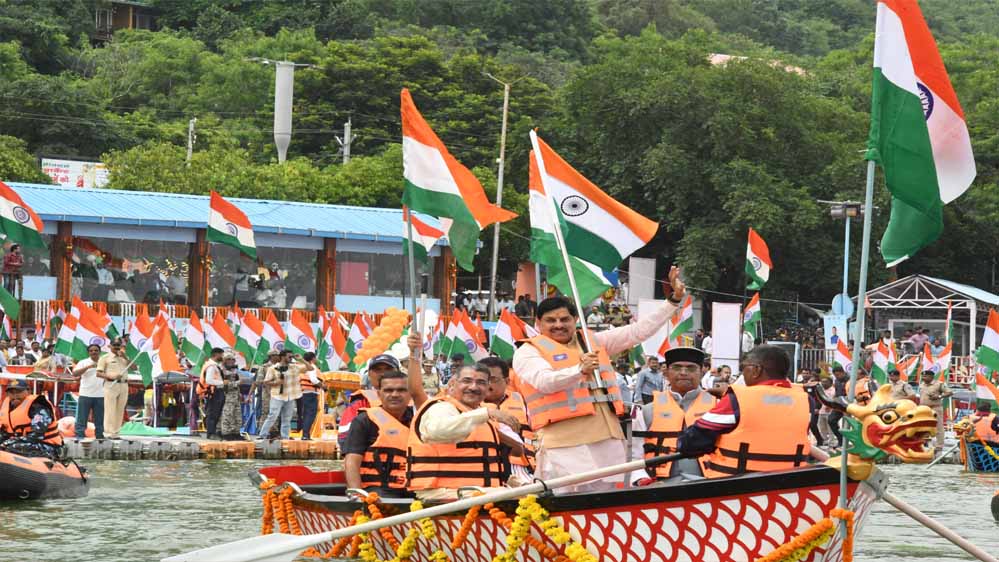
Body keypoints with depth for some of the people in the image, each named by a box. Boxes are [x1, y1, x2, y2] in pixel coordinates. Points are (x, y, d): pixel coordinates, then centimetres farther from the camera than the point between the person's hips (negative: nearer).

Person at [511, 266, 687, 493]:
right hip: (565, 444, -6)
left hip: (608, 440, 6)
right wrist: (580, 370, -31)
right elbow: (544, 381, -15)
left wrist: (675, 300, 17)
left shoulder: (593, 342, 22)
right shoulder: (528, 352, 5)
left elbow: (638, 331, 22)